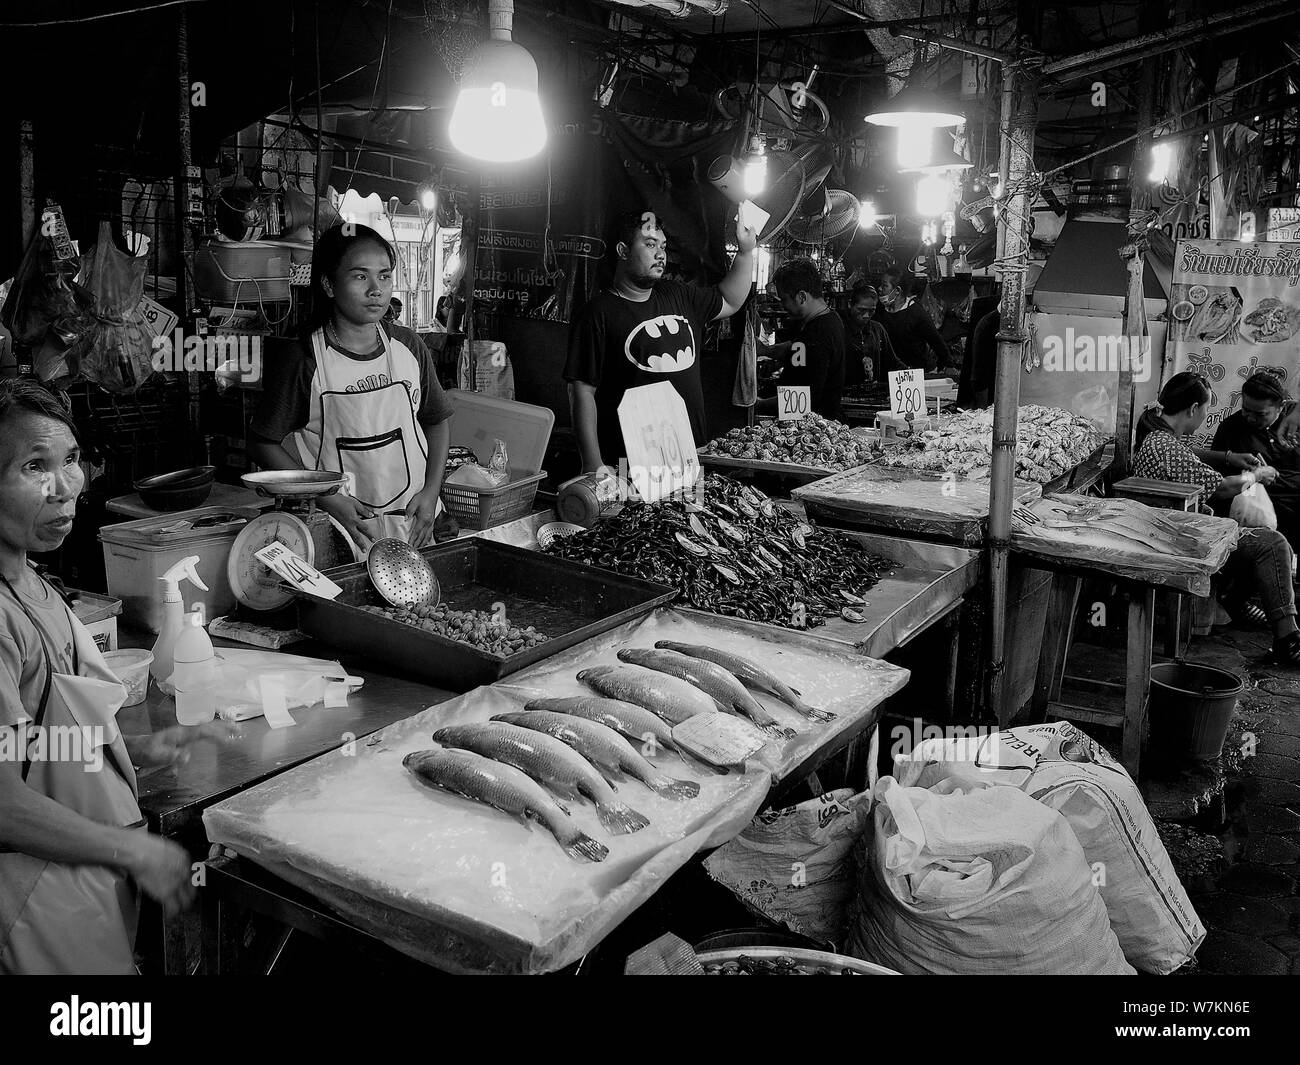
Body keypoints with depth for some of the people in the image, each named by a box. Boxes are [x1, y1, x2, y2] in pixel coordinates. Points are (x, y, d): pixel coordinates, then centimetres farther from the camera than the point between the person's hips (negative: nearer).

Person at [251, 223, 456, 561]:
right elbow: (265, 444, -4)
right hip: (341, 523, -3)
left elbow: (435, 421, 13)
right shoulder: (303, 361, -9)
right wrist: (329, 500, -13)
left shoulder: (409, 348, 3)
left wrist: (431, 491, 0)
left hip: (415, 521, 3)